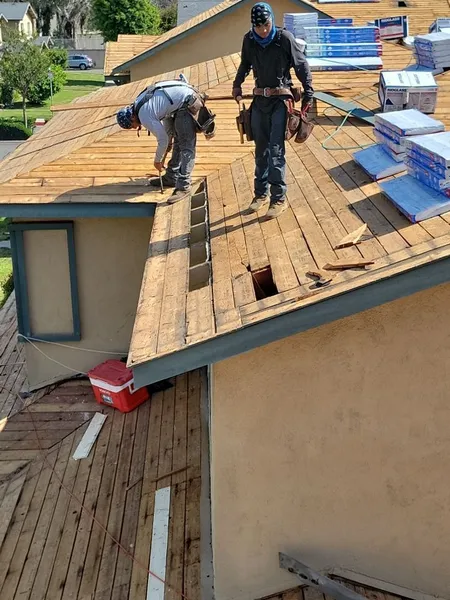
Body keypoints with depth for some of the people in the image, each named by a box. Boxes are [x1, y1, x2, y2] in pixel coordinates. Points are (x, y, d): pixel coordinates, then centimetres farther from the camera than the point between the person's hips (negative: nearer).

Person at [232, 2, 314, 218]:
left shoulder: (284, 38, -11)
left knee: (276, 150, -10)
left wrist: (308, 94, -5)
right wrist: (237, 85, 18)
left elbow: (302, 66, -4)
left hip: (280, 99, -4)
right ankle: (261, 193, 21)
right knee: (261, 149, 11)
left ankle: (279, 198, -5)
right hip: (260, 99, 4)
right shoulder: (249, 40, 1)